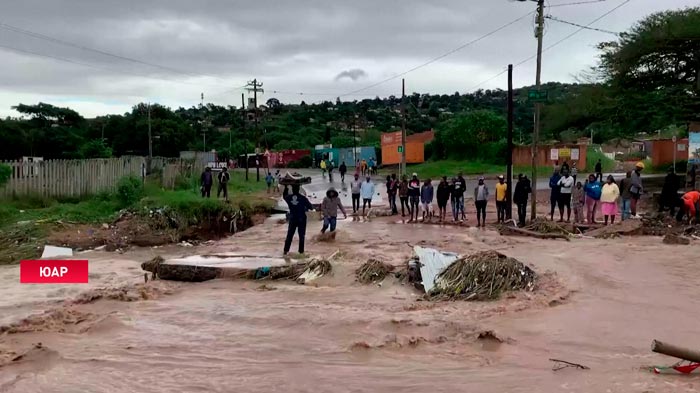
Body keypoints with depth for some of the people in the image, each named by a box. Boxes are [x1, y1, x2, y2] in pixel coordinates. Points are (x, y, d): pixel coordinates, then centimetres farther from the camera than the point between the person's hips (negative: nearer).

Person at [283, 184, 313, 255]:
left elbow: (284, 196, 18)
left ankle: (286, 250, 10)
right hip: (302, 219, -2)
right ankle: (301, 251, 9)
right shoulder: (303, 198, -14)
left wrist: (285, 187, 24)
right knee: (301, 235, 8)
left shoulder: (288, 197, -8)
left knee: (289, 235, 11)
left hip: (292, 219, 2)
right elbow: (311, 207, -4)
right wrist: (306, 208, 18)